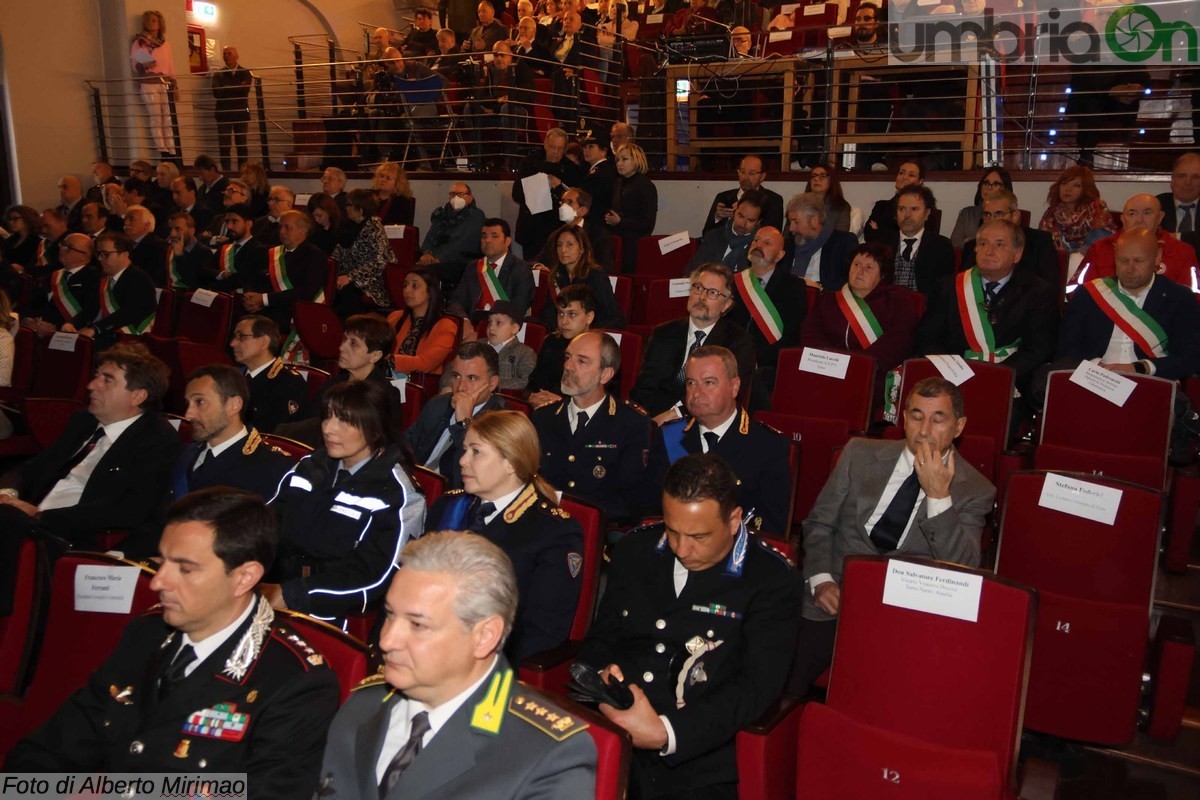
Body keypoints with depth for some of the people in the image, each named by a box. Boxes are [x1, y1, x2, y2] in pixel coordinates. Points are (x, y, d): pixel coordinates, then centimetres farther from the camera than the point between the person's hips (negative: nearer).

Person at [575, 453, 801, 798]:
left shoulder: (772, 580, -3)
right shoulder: (635, 549, 10)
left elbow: (757, 685, -9)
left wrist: (667, 732, -19)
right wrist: (601, 678, -6)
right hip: (607, 739, 2)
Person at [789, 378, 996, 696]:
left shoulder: (975, 490, 1)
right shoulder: (860, 454, 6)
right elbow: (819, 523, 11)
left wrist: (939, 495, -19)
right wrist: (821, 580, -6)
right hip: (834, 600, 2)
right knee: (784, 695, -16)